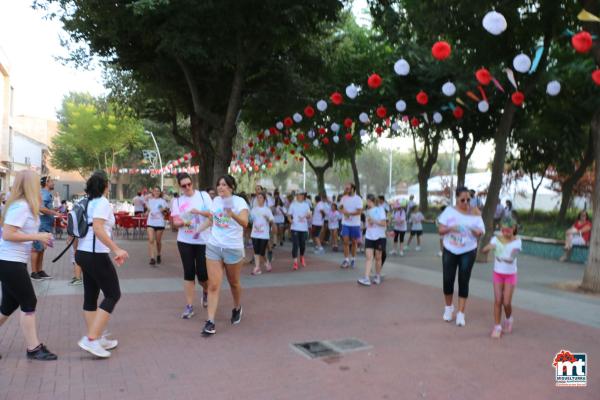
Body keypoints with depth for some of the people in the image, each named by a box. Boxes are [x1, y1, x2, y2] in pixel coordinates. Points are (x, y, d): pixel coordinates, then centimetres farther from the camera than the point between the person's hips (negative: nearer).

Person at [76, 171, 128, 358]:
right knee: (113, 294, -2)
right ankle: (91, 339, -6)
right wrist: (117, 249, -29)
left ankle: (97, 339, 20)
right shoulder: (102, 202, -13)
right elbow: (98, 228, -27)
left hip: (83, 253, 9)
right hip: (96, 255, -9)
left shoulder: (88, 202, 12)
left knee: (91, 296, 12)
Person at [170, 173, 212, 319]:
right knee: (188, 273, 2)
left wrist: (199, 211, -22)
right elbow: (175, 222, 2)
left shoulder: (203, 195, -1)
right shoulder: (177, 201, 5)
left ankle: (206, 291, 33)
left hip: (203, 241, -2)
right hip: (185, 241, 2)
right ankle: (189, 306, 10)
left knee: (202, 273, -2)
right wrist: (183, 222, -21)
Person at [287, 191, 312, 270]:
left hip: (304, 228, 2)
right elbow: (289, 215, 5)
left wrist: (307, 216, -16)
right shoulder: (293, 204, 3)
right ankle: (295, 262, -7)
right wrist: (290, 220, -16)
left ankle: (302, 258, 37)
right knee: (295, 245, -8)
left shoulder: (306, 205, 7)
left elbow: (309, 217, 7)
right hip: (295, 228, -2)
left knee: (303, 244, 11)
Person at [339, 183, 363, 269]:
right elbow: (341, 207, 16)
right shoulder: (344, 198, 4)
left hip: (355, 224, -3)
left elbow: (359, 211, -17)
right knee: (346, 242, -2)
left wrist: (349, 213, -24)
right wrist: (343, 210, -6)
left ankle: (353, 259, 21)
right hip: (345, 223, 3)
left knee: (354, 242, 8)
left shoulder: (358, 199, -10)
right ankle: (346, 260, 3)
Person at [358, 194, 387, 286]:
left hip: (379, 237, -4)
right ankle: (366, 279, -14)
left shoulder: (380, 209, -6)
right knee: (368, 257, -7)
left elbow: (384, 223, -12)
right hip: (369, 237, 4)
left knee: (378, 257, 6)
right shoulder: (368, 211, 10)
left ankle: (378, 277, 22)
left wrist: (374, 221, -19)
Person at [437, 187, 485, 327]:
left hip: (467, 252, -1)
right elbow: (440, 229, -6)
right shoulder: (449, 210, -4)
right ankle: (448, 307, 29)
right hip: (450, 251, 1)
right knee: (448, 280, 5)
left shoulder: (475, 213, -4)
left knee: (463, 281, 0)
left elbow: (481, 232, -4)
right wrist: (450, 228, -26)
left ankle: (461, 313, 9)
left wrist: (475, 231, -26)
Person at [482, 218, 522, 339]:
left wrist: (511, 256, -48)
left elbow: (514, 252, -27)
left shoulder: (516, 241, -12)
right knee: (497, 301, -2)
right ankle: (497, 327, 9)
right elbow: (484, 250, -20)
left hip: (510, 275, -1)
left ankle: (508, 319, 30)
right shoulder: (496, 239, -10)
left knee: (506, 302, -1)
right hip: (498, 274, 1)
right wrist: (489, 247, -41)